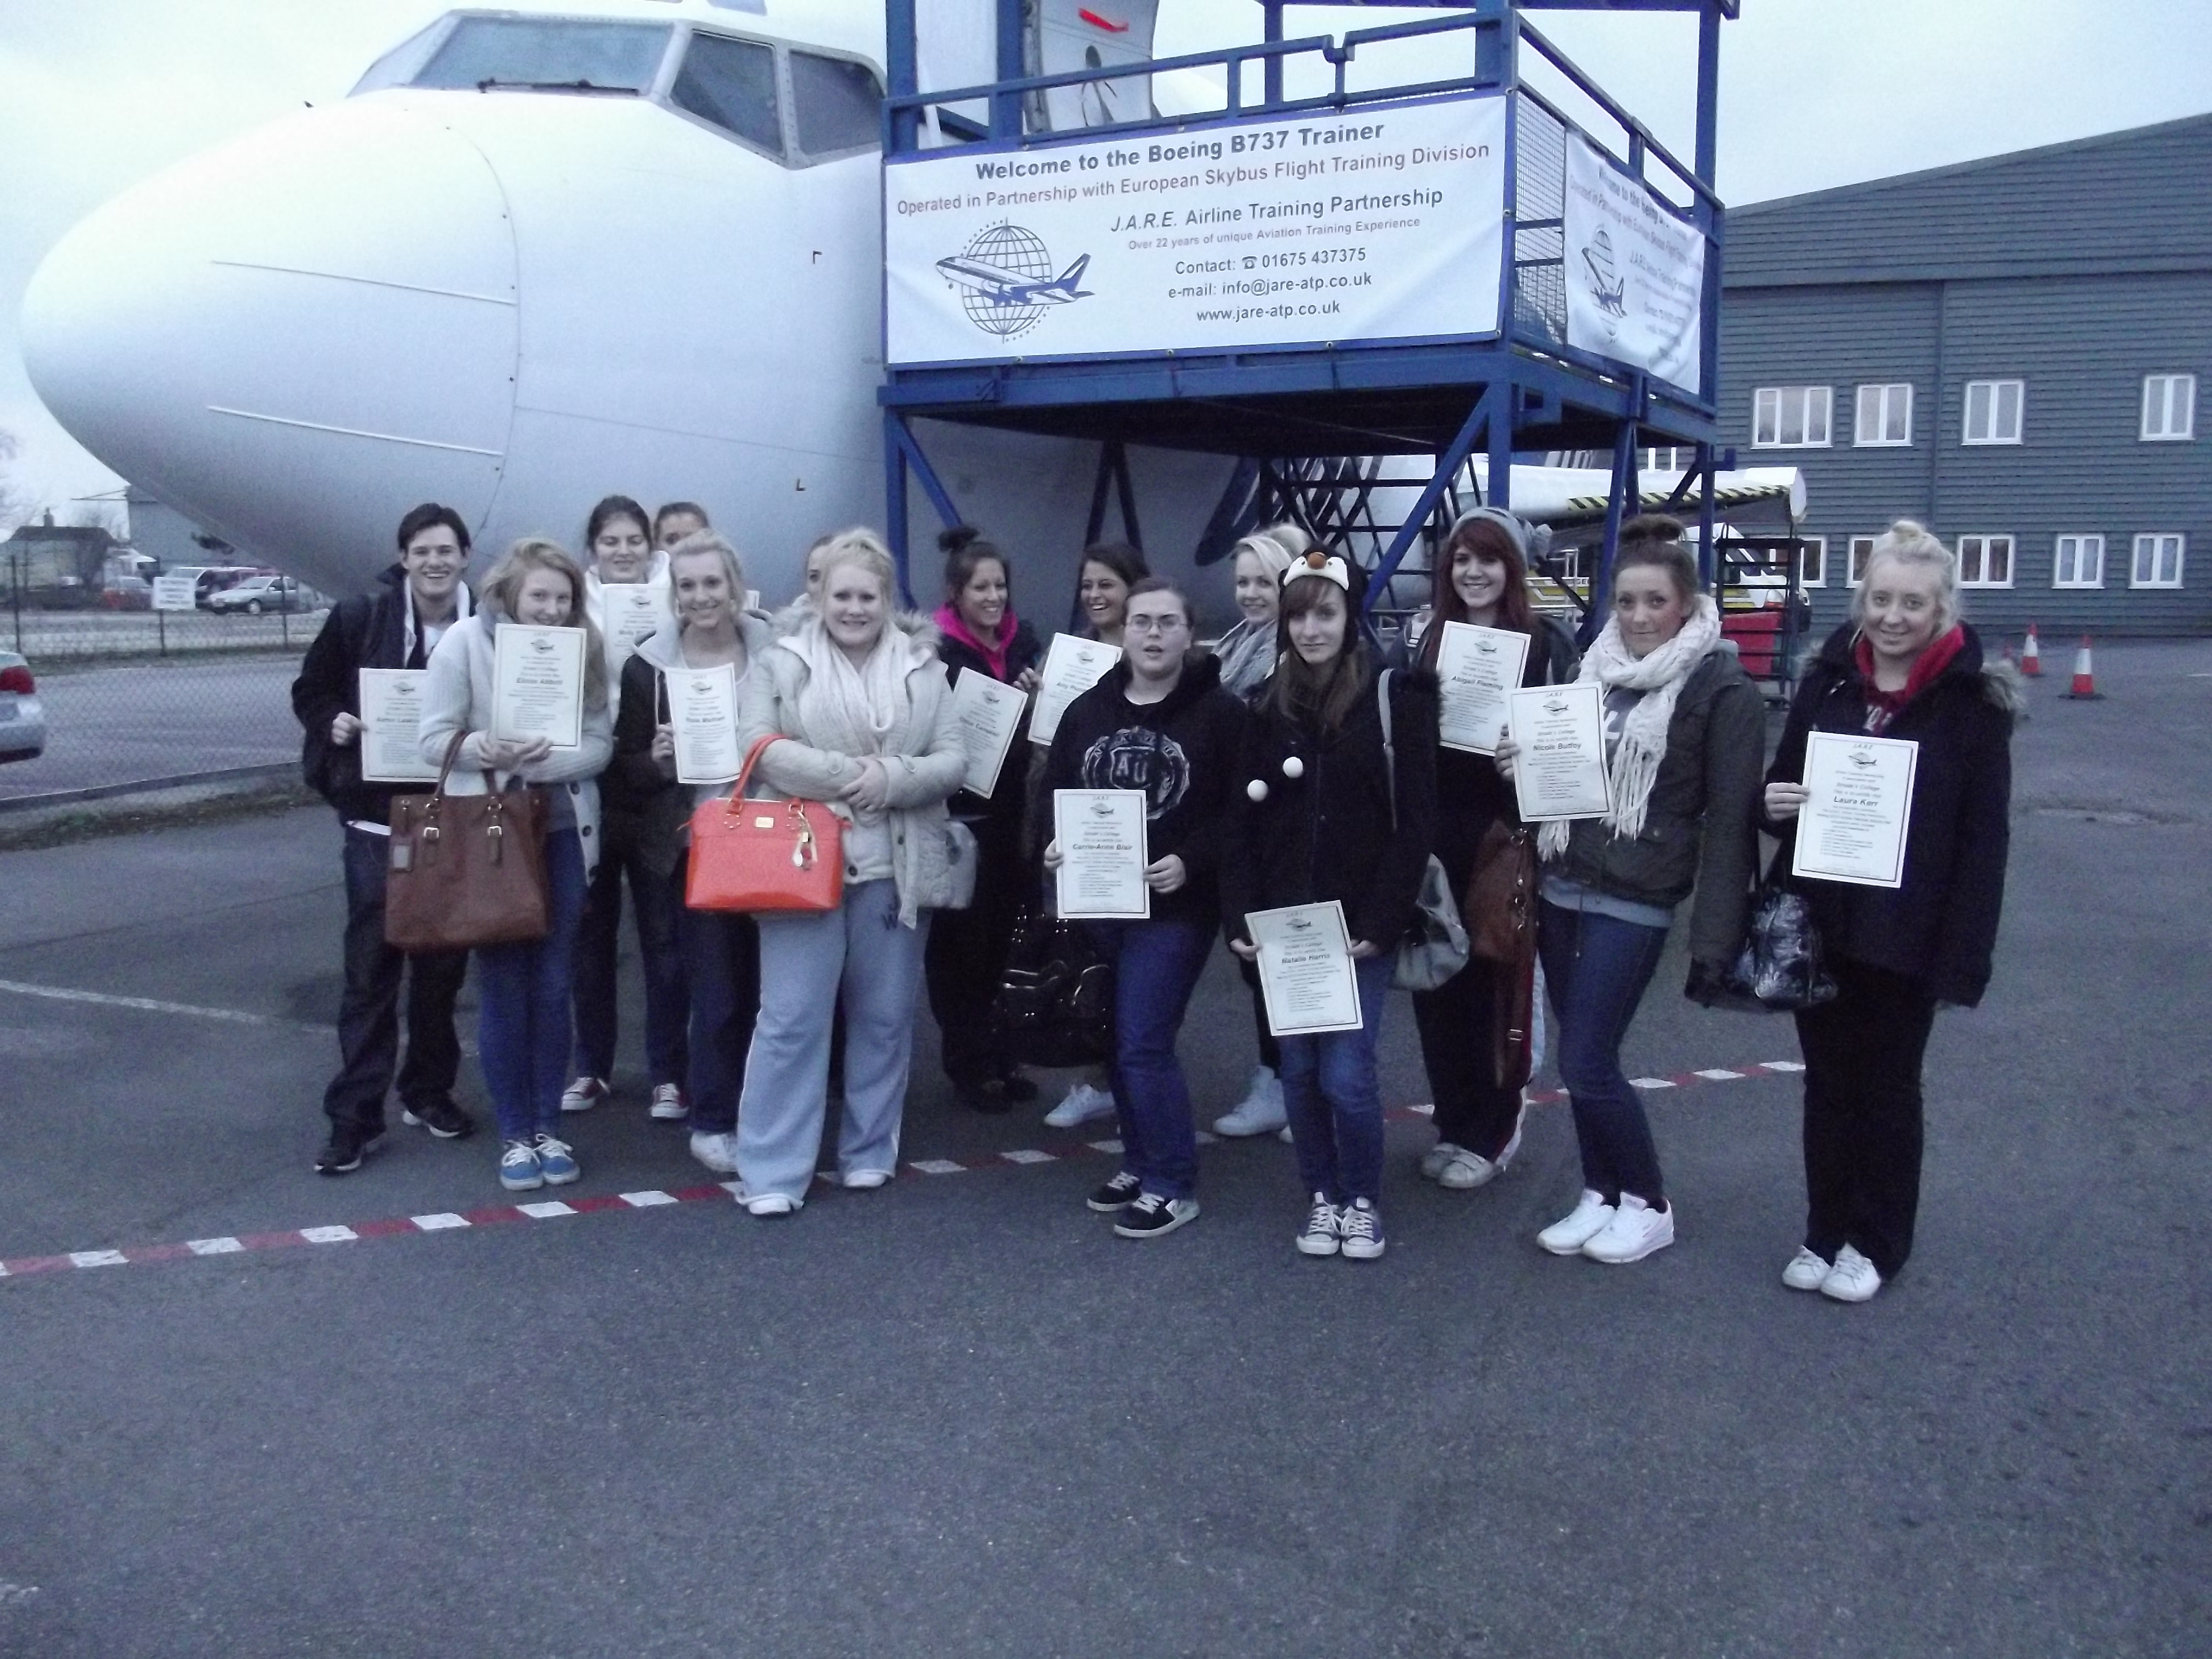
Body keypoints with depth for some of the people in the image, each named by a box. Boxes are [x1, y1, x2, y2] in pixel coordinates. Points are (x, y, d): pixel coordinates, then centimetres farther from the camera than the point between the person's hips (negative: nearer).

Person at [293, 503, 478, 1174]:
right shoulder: (358, 620, -2)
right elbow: (310, 693, 9)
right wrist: (335, 725, -10)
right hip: (377, 822, -1)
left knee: (443, 966, 12)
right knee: (371, 971, -2)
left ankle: (428, 1091, 28)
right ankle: (354, 1116, 3)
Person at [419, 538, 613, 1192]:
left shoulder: (583, 647, -1)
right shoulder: (464, 641, -7)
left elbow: (600, 742, -4)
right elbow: (434, 738, -7)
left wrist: (542, 761, -22)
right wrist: (489, 750, -26)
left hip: (563, 832, 2)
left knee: (553, 985, 8)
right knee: (504, 985, 3)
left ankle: (547, 1126, 20)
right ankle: (514, 1133, 15)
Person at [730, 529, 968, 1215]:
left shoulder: (924, 668, 7)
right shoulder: (781, 662, 2)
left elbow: (953, 762, 1)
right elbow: (761, 749, -9)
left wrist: (890, 779, -17)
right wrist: (846, 773, -17)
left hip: (896, 868, 3)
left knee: (885, 1016, 11)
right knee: (791, 1019, -2)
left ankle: (870, 1151, 26)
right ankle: (771, 1170, 6)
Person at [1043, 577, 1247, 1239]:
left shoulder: (1220, 713, -6)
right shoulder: (1087, 711, 8)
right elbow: (1054, 793, 14)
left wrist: (1191, 861, -21)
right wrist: (1053, 844, -5)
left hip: (1176, 906, -5)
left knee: (1144, 1046, -8)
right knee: (1116, 1043, 13)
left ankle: (1172, 1184, 7)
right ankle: (1141, 1162, 30)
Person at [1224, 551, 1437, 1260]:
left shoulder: (1394, 697, -6)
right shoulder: (1270, 705, 7)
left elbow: (1415, 822, -9)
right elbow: (1243, 820, 7)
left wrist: (1382, 921, -14)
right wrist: (1239, 915, -2)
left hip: (1359, 925, -4)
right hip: (1283, 925, 4)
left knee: (1347, 1074, -5)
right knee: (1299, 1070, 9)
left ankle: (1363, 1200, 18)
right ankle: (1321, 1196, 27)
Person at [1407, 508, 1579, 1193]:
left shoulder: (1545, 642, -3)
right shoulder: (1429, 640, 12)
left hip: (1505, 837, -5)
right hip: (1437, 836, 5)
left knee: (1495, 985, 3)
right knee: (1436, 983, 9)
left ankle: (1491, 1134, 17)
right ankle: (1452, 1123, 24)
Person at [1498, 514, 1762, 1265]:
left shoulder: (1722, 691, -10)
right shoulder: (1594, 668, 9)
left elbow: (1730, 819, -11)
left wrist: (1714, 935, -16)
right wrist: (1523, 765, 0)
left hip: (1633, 900, -6)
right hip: (1561, 886, 6)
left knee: (1587, 1065, -6)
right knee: (1583, 1059, 11)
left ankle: (1648, 1205, 14)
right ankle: (1601, 1195, 26)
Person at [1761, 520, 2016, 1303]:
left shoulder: (1972, 700, -8)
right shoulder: (1828, 679, 3)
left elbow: (1984, 834, -9)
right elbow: (1782, 783, 13)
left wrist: (1963, 955, -13)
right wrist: (1774, 804, -11)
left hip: (1906, 935, -3)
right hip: (1819, 924, 4)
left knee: (1887, 1089, 11)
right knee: (1827, 1082, 14)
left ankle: (1877, 1243, 27)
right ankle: (1825, 1231, 28)